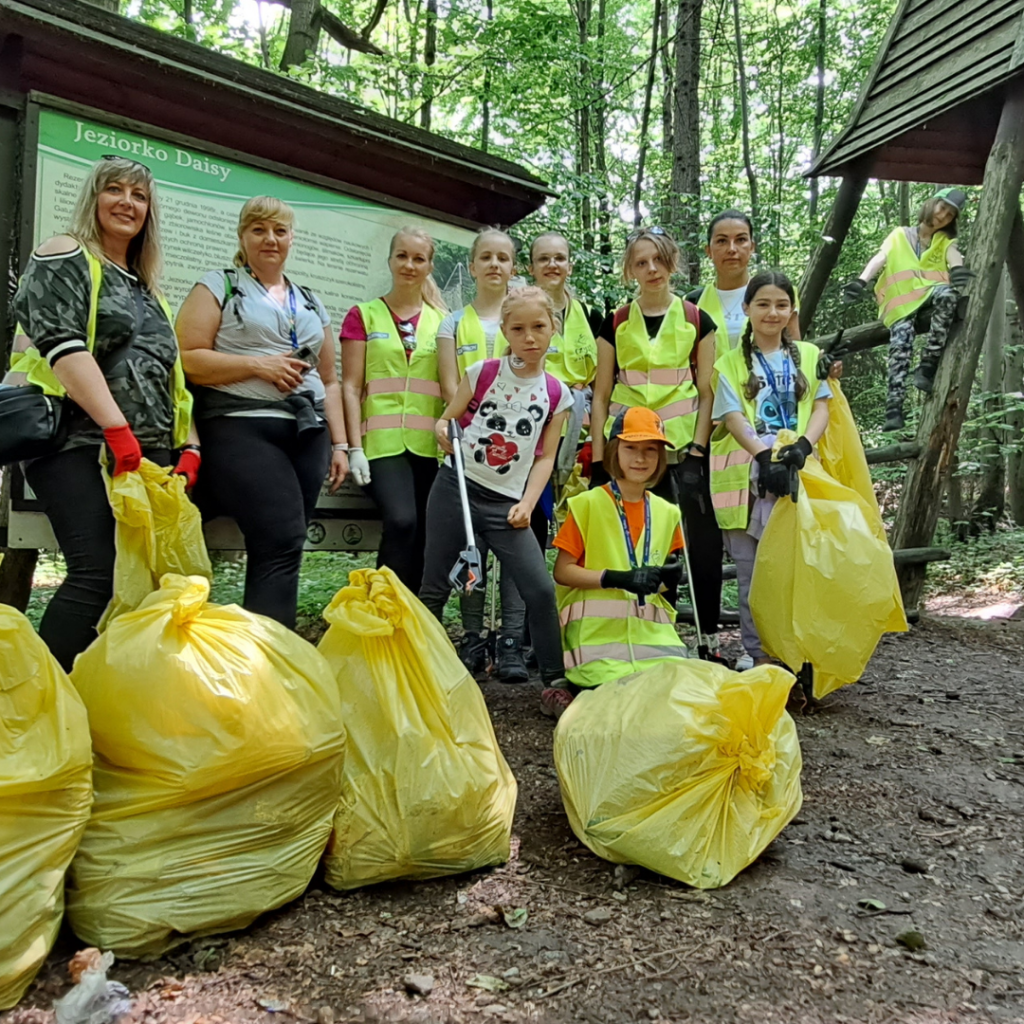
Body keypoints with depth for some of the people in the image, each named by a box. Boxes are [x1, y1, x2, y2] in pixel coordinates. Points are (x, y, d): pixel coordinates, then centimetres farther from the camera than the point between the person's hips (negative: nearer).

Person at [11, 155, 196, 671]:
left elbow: (168, 373, 24)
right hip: (81, 444, -6)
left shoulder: (147, 288, 27)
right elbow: (61, 345, -9)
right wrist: (118, 429, -20)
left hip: (149, 454, 7)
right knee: (100, 575, -21)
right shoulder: (65, 256, 6)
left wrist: (188, 446, 8)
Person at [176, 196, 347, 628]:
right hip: (243, 429, -5)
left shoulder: (311, 304, 23)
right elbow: (187, 358, -4)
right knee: (283, 544, -18)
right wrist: (256, 365, -12)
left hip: (308, 434, 5)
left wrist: (339, 444, 14)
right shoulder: (219, 286, 8)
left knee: (277, 553, 3)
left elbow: (329, 381, 23)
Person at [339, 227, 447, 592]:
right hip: (383, 440, -3)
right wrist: (355, 448, -6)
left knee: (425, 536, 0)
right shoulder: (364, 315, 9)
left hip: (430, 443, 3)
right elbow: (351, 386, 4)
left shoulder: (442, 320, 15)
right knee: (401, 522, -23)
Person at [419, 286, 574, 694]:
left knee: (541, 590, -7)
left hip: (507, 502, 1)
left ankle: (556, 678, 8)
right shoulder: (482, 373, 1)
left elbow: (545, 456, 5)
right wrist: (443, 432, -17)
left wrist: (527, 504, -7)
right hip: (456, 488, -1)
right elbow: (446, 419, 7)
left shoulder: (556, 394, 4)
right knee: (435, 587, 5)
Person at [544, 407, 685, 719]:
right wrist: (616, 578, -19)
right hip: (599, 632, -5)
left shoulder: (666, 512, 12)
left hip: (653, 633, 6)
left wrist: (668, 579, -4)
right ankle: (573, 696, 6)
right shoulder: (588, 504, -3)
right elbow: (562, 571, -7)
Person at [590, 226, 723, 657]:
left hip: (682, 444, -1)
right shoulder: (615, 324, 8)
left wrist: (696, 451, -6)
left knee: (701, 540, -5)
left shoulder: (697, 321, 6)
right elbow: (601, 395, 7)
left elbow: (707, 393, 4)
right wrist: (598, 460, 0)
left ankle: (708, 634, 7)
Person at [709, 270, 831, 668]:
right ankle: (756, 652, 14)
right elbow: (733, 418, -4)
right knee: (751, 569, 4)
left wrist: (802, 445, -15)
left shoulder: (808, 356, 15)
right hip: (748, 475, -1)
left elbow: (821, 408, 6)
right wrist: (766, 456, -20)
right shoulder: (731, 363, 8)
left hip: (798, 471, 1)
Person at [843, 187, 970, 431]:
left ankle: (928, 365, -30)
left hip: (932, 300, 1)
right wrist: (861, 281, -22)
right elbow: (880, 258, 0)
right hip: (903, 305, -1)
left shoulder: (945, 241, 21)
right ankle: (894, 408, -36)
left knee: (948, 292, -36)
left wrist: (959, 269, -29)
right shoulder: (900, 235, 19)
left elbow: (953, 257, -2)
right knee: (900, 346, -29)